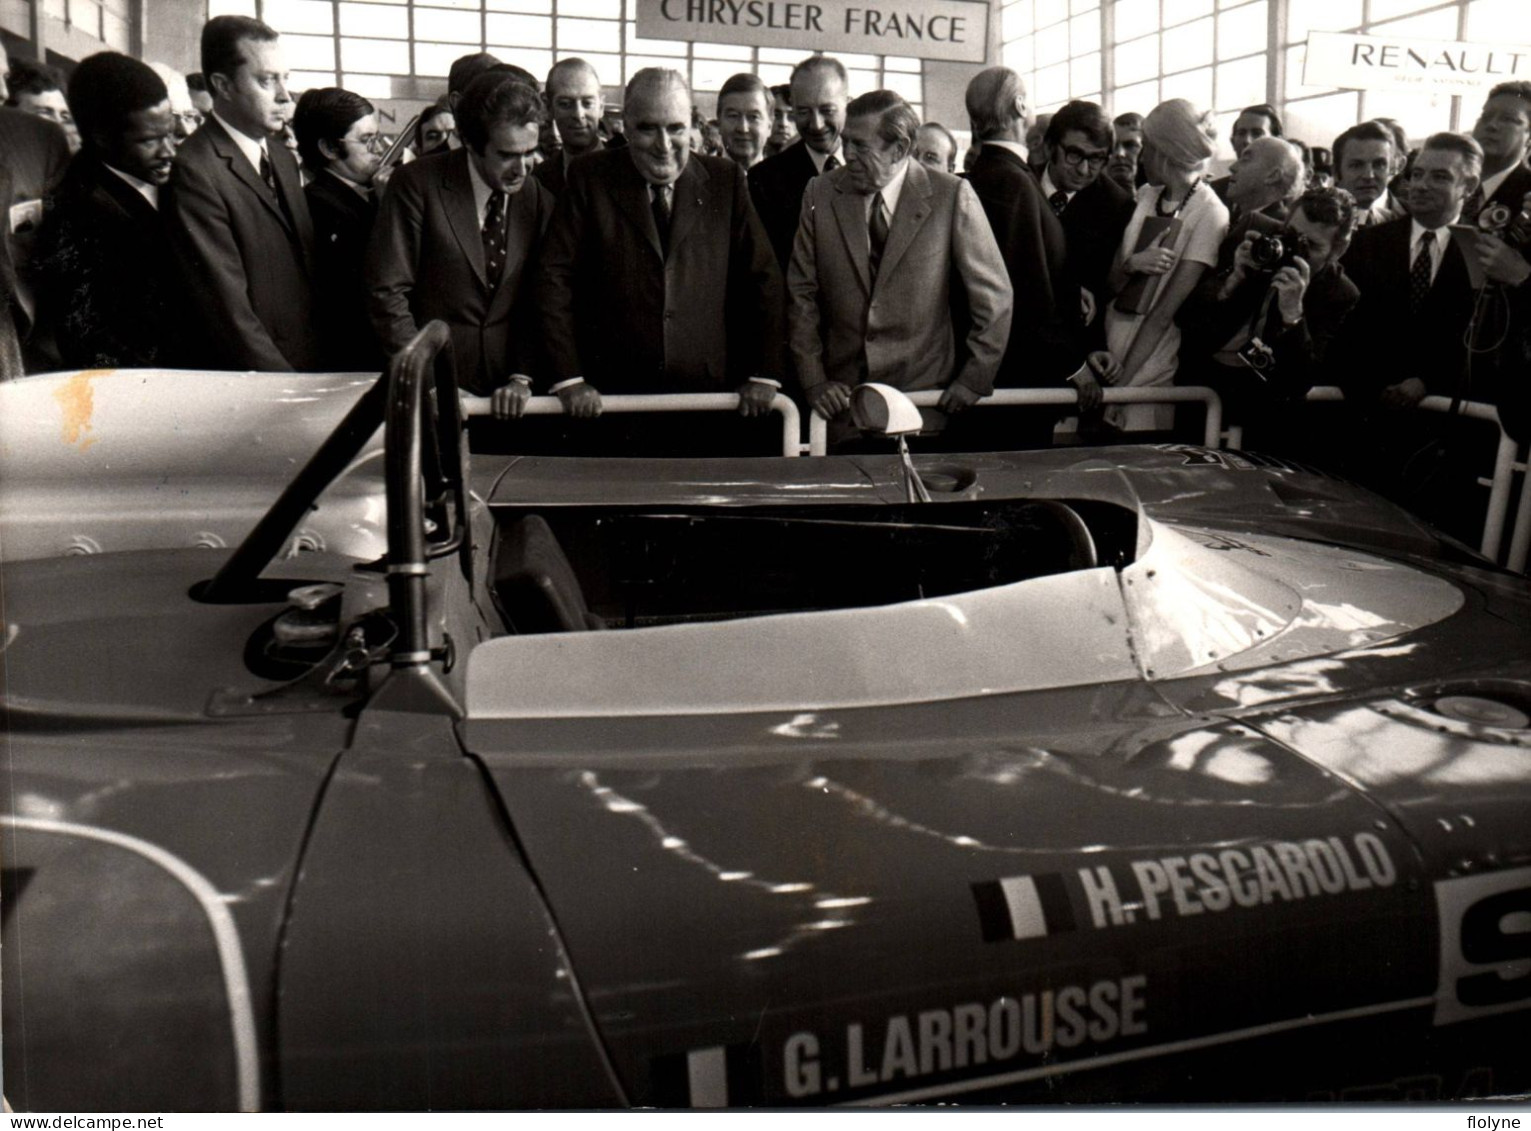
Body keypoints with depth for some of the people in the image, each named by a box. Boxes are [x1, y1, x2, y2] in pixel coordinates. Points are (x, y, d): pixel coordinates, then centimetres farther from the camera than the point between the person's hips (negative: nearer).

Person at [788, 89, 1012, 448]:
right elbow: (801, 293, 5)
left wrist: (974, 379, -2)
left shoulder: (952, 196, -5)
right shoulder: (821, 194, 2)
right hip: (842, 397, 2)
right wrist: (812, 379, -2)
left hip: (925, 398, -2)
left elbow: (993, 296, -1)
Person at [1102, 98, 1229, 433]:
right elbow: (1111, 282, 8)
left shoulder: (1210, 213, -8)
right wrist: (1132, 263, -14)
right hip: (1110, 350, 5)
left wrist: (1122, 383, -15)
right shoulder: (1145, 195, 9)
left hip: (1149, 374, -5)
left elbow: (1167, 311, -13)